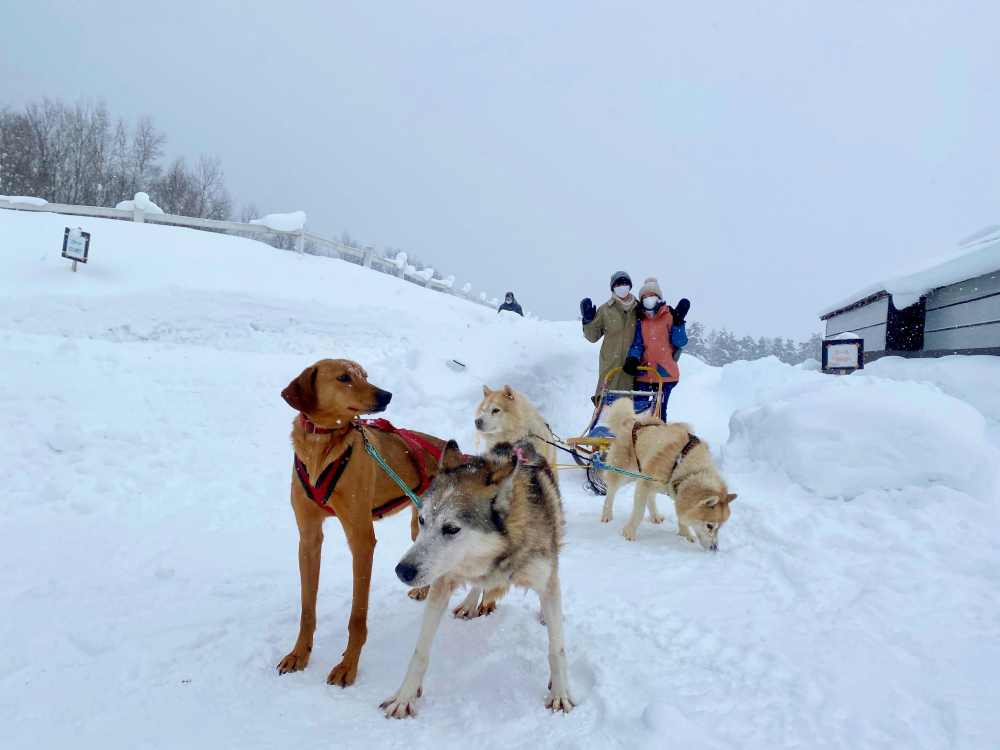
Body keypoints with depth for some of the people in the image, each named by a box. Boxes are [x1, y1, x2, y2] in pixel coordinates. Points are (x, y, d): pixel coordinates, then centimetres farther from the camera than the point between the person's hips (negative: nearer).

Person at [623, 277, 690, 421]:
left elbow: (680, 342, -7)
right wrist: (632, 358, -13)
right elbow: (637, 344, 7)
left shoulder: (669, 317, -1)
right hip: (643, 373, 3)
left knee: (659, 411, 3)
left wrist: (678, 322, -19)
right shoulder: (640, 321, 9)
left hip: (665, 373, -3)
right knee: (639, 409, 3)